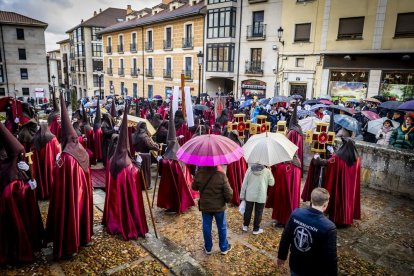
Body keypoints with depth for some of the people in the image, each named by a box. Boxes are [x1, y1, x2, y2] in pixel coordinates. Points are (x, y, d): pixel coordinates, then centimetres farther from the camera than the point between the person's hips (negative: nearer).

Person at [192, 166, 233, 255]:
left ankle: (208, 248, 31)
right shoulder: (221, 175, -22)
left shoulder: (199, 174, -16)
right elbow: (228, 192, -19)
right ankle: (224, 248, 32)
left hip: (205, 206, 2)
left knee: (206, 227, 17)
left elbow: (194, 187, 3)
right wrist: (227, 200, 4)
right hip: (219, 206, -1)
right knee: (222, 227, 17)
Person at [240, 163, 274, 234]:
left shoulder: (249, 169, -5)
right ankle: (256, 229, 20)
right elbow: (272, 183, 3)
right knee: (258, 213, 11)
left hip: (249, 195, 2)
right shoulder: (267, 171, -9)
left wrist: (242, 195, 7)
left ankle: (245, 226, 32)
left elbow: (244, 183, -2)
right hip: (261, 196, -2)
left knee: (248, 211, 18)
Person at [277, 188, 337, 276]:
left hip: (295, 265, 3)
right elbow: (331, 257, -19)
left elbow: (285, 238, -4)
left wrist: (281, 256, 11)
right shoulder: (328, 227, -27)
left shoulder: (296, 213, -15)